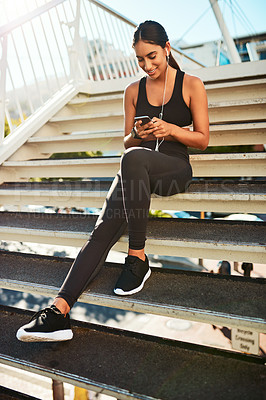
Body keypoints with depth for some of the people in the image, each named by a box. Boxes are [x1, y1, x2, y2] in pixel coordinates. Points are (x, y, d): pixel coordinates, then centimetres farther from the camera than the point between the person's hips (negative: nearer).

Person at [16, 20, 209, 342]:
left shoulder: (191, 85, 7)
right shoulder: (133, 91, 17)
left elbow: (202, 139, 5)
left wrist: (170, 128, -12)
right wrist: (138, 135, -6)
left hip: (175, 168, -3)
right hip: (137, 171, 3)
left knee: (134, 157, -39)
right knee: (104, 228, -23)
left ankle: (137, 257, -30)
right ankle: (60, 308, -32)